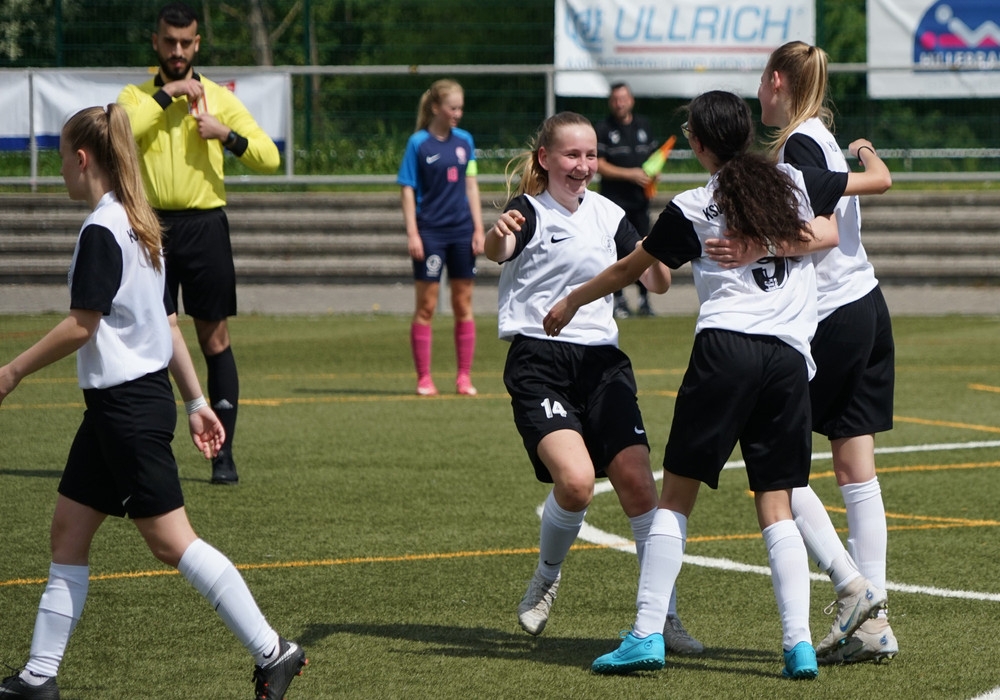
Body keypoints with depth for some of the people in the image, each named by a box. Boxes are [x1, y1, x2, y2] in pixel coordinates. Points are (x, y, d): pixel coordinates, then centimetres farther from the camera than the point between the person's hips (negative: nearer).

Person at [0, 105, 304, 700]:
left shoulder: (101, 231, -16)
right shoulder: (140, 226, 13)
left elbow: (81, 325, -19)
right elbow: (168, 323, 17)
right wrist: (195, 400, 19)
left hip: (127, 403, -10)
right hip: (115, 407, 10)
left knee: (171, 541, -6)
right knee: (68, 532, 11)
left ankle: (273, 652, -5)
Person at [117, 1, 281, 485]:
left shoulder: (219, 98, 6)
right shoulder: (137, 96, 6)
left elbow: (269, 157, 0)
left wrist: (225, 134, -15)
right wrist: (166, 93, -15)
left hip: (204, 226, 0)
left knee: (215, 340, 0)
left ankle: (224, 454, 4)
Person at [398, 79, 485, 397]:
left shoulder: (464, 140, 7)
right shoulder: (419, 143, -5)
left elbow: (471, 185, 12)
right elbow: (407, 190, -5)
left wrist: (478, 229, 6)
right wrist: (412, 234, -11)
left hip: (461, 231, 4)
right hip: (430, 232, -4)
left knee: (463, 305, 5)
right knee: (426, 306, -1)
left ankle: (464, 376, 11)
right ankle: (424, 378, 4)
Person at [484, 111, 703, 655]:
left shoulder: (608, 214, 11)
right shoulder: (530, 212, -5)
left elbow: (656, 284, 13)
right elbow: (496, 252, -27)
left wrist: (656, 257, -11)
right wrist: (497, 236, -53)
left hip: (601, 361, 5)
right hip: (540, 362, -5)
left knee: (637, 482, -8)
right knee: (575, 479, -24)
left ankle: (665, 617, 0)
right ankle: (546, 578, 6)